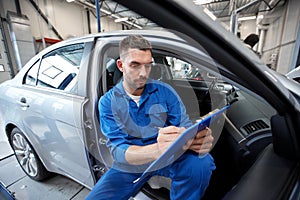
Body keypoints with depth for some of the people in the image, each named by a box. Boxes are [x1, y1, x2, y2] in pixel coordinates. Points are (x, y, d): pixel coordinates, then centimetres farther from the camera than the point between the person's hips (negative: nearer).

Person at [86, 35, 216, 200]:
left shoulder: (165, 91, -6)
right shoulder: (108, 102, -9)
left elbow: (186, 128, -8)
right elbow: (118, 150, -19)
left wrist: (198, 140, -34)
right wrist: (156, 150, -41)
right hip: (129, 167, 0)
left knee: (201, 162, -27)